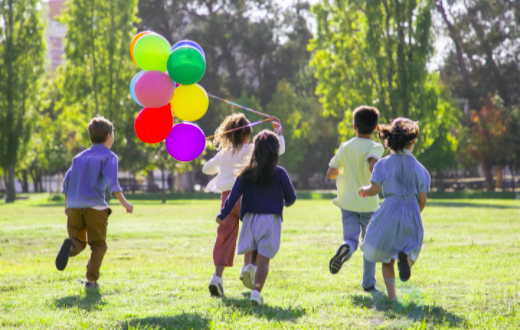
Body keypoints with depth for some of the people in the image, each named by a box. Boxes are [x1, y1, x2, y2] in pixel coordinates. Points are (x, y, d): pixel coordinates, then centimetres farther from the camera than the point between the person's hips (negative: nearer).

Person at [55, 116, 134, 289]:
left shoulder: (79, 157, 20)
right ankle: (91, 279, -7)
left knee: (79, 243, 11)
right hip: (95, 206, -4)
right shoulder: (108, 156, 3)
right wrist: (124, 203, -13)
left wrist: (67, 205, 27)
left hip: (74, 206, 4)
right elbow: (111, 181, -12)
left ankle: (70, 245, -24)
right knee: (98, 245, 7)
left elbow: (67, 182, 16)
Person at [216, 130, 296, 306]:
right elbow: (291, 197, 4)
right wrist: (286, 203, 28)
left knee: (254, 255, 19)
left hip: (250, 219, 2)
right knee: (264, 258, -5)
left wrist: (223, 215, 3)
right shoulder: (279, 173, -3)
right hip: (271, 220, -2)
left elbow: (234, 195, -4)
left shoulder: (247, 174, 1)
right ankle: (256, 291, -17)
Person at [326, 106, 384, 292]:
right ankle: (368, 283, 14)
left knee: (351, 239, -1)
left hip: (348, 202, 2)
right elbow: (373, 166, -29)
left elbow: (330, 173, 7)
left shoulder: (345, 147, 4)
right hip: (369, 203, -2)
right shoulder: (376, 147, -8)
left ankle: (345, 249, -37)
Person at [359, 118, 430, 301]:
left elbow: (373, 190, -7)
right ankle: (405, 257, -24)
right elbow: (422, 199, 1)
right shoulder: (419, 168, 2)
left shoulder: (384, 164, -3)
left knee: (386, 256, 12)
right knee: (410, 248, 14)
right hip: (412, 214, 1)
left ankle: (392, 295, 2)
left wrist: (363, 189, 16)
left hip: (389, 212, -1)